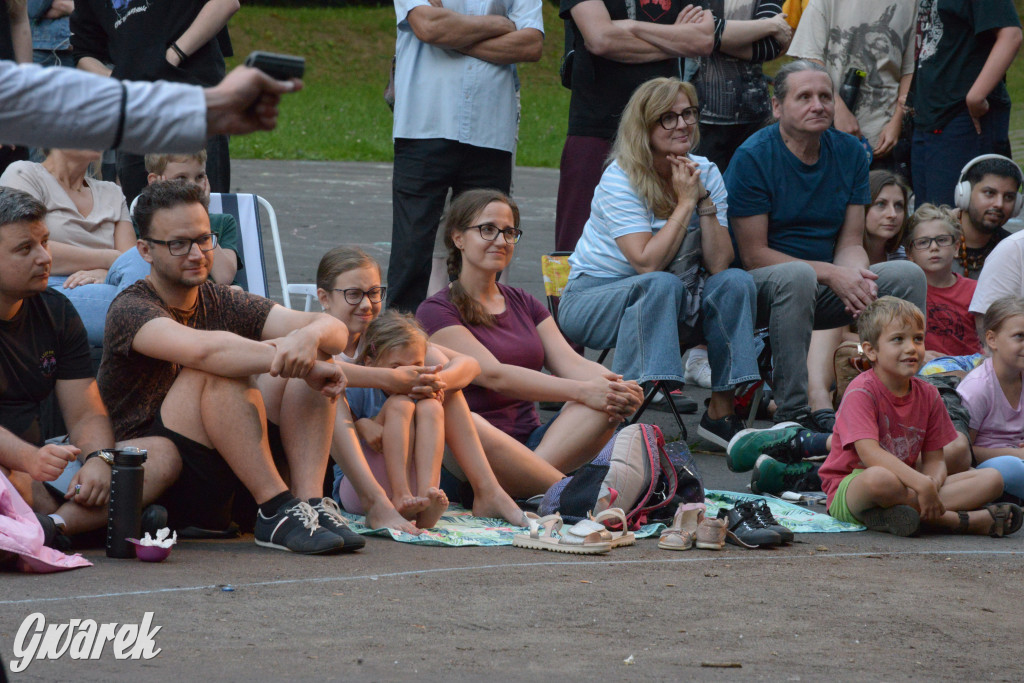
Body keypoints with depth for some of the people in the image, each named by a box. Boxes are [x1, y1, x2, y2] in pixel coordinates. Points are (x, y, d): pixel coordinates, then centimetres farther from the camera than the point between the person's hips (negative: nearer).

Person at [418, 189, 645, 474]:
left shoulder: (524, 304, 22)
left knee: (608, 403, -20)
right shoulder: (436, 311, 0)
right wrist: (582, 391, -27)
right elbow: (494, 375, -16)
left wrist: (617, 385, -19)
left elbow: (571, 364, 5)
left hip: (530, 444, 6)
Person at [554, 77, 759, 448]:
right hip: (592, 299, -5)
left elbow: (719, 264, -11)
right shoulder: (620, 179, -16)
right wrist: (685, 203, -21)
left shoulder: (706, 173, -1)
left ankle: (721, 411, -15)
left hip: (673, 307, 5)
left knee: (735, 282, -19)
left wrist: (704, 200, -18)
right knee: (662, 285, -35)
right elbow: (648, 263, -27)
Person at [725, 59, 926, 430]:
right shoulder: (753, 157, -13)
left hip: (824, 289, 6)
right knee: (797, 275, -38)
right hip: (758, 289, -6)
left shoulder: (849, 152, 4)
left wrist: (856, 275, -21)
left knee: (907, 275, -15)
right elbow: (754, 255, -15)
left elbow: (850, 243, 3)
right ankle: (791, 413, -35)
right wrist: (831, 275, -24)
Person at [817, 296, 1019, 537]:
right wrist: (922, 484, -36)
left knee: (993, 480, -5)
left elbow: (934, 459, 7)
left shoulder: (928, 395, 8)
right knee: (880, 478, -43)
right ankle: (961, 521, -25)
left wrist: (932, 483, -19)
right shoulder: (861, 391, -13)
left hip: (906, 489, 7)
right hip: (850, 487, -7)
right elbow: (869, 453, -27)